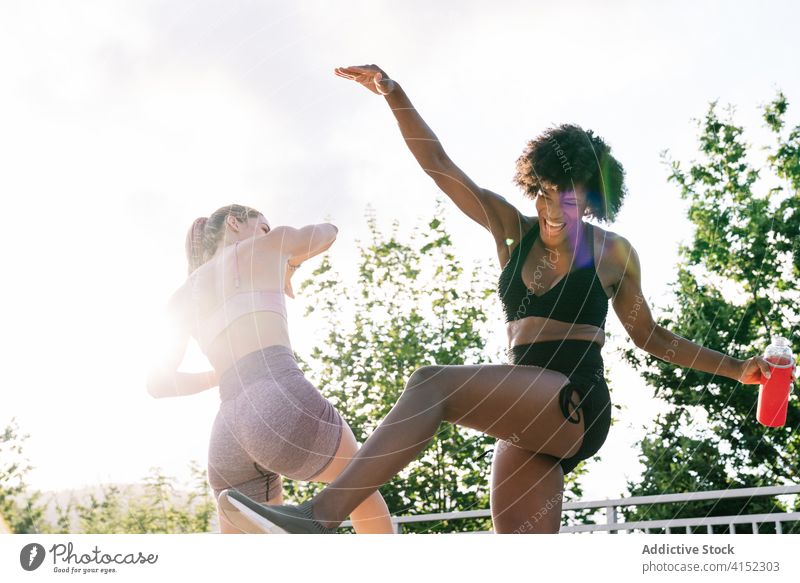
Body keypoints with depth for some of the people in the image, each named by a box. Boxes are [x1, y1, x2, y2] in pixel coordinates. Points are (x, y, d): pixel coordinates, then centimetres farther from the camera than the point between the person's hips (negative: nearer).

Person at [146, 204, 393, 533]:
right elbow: (328, 233, 39)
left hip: (228, 436, 4)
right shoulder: (267, 244, 19)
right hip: (284, 404, -4)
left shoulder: (184, 296, 30)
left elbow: (157, 383, 31)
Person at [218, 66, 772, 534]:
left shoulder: (612, 252, 4)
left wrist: (736, 367, 14)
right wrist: (394, 94, -7)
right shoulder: (514, 231, 10)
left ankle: (320, 514, -37)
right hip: (527, 420, 5)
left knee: (432, 384, -27)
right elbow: (439, 165, 3)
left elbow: (649, 334, 16)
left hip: (576, 406, -5)